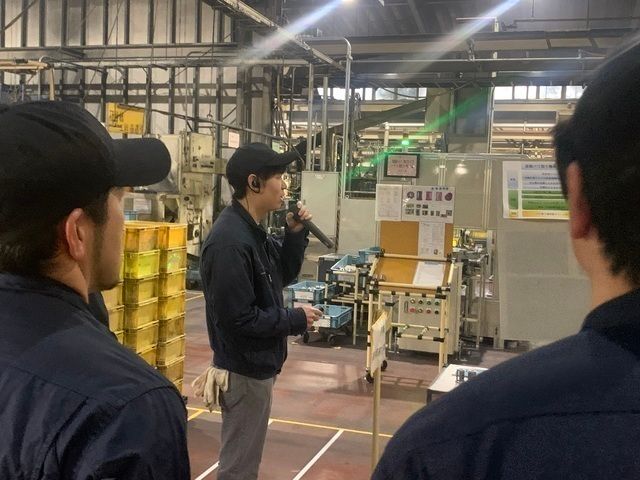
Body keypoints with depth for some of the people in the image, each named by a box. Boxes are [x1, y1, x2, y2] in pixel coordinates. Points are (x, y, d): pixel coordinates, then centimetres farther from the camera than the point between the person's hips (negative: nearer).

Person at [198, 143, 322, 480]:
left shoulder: (252, 231, 6)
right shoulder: (230, 241, -26)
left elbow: (285, 275, 15)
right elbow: (238, 319, -28)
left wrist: (295, 233, -1)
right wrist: (296, 320, -17)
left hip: (257, 363, 10)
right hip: (245, 369, -10)